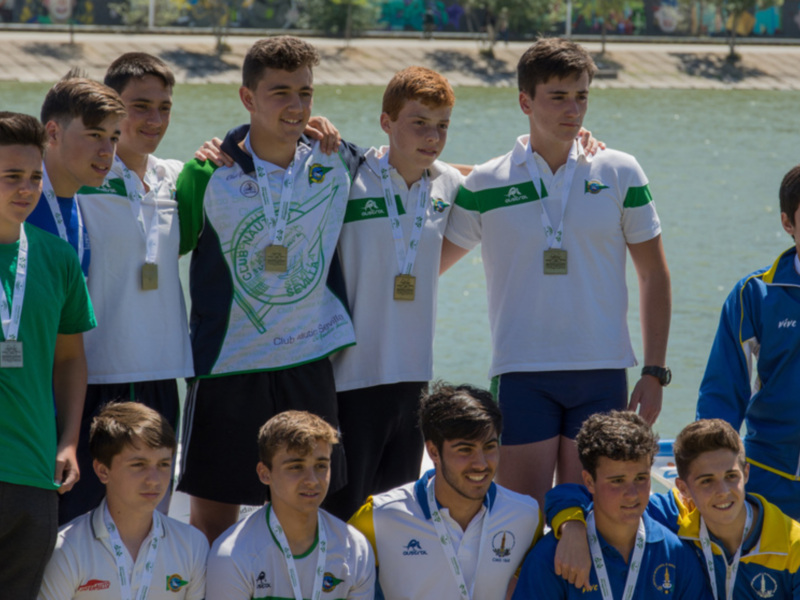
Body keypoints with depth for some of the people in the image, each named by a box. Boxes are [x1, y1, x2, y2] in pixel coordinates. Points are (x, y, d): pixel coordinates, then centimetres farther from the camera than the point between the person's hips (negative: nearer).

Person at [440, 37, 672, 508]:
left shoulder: (620, 174, 4)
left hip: (602, 372, 1)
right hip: (521, 374, -1)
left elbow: (654, 274, 9)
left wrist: (655, 371, 4)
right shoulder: (487, 185, 3)